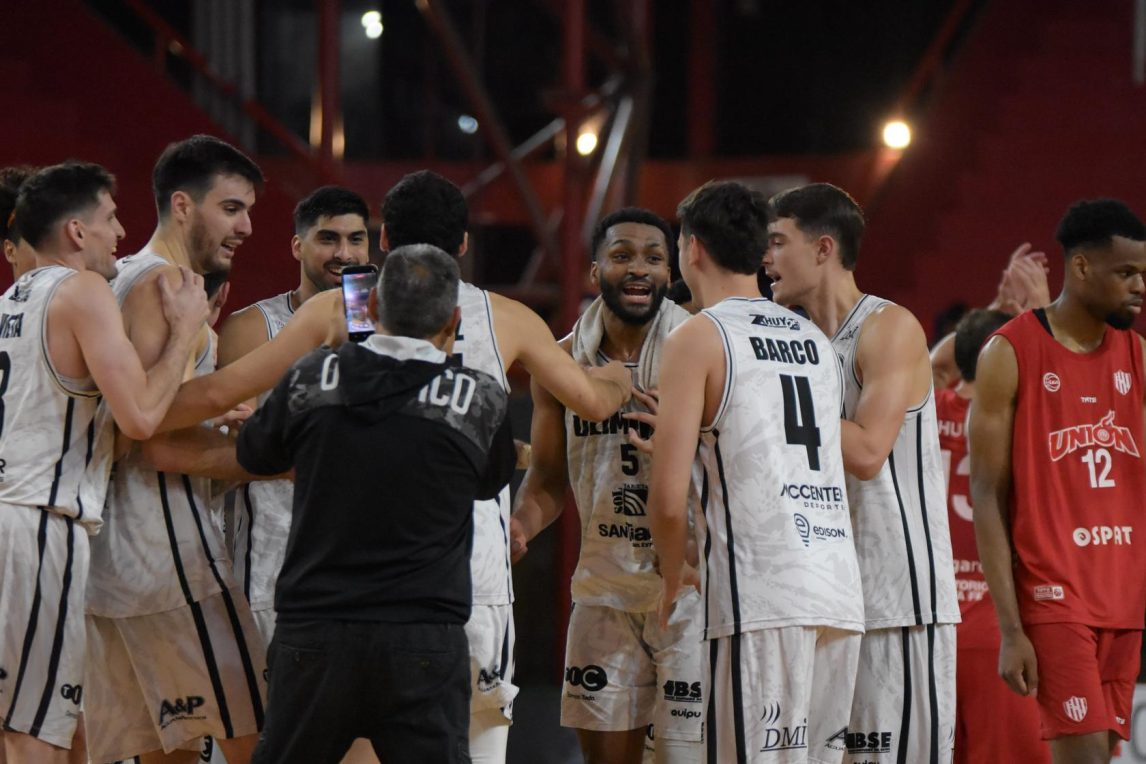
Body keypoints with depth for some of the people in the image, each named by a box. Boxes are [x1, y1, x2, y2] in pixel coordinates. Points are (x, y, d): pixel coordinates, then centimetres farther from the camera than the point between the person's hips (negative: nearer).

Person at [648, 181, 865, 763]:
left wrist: (673, 575, 11)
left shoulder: (698, 337, -1)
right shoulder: (814, 340, 20)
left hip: (759, 598, -7)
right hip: (840, 594, 7)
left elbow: (668, 498, -8)